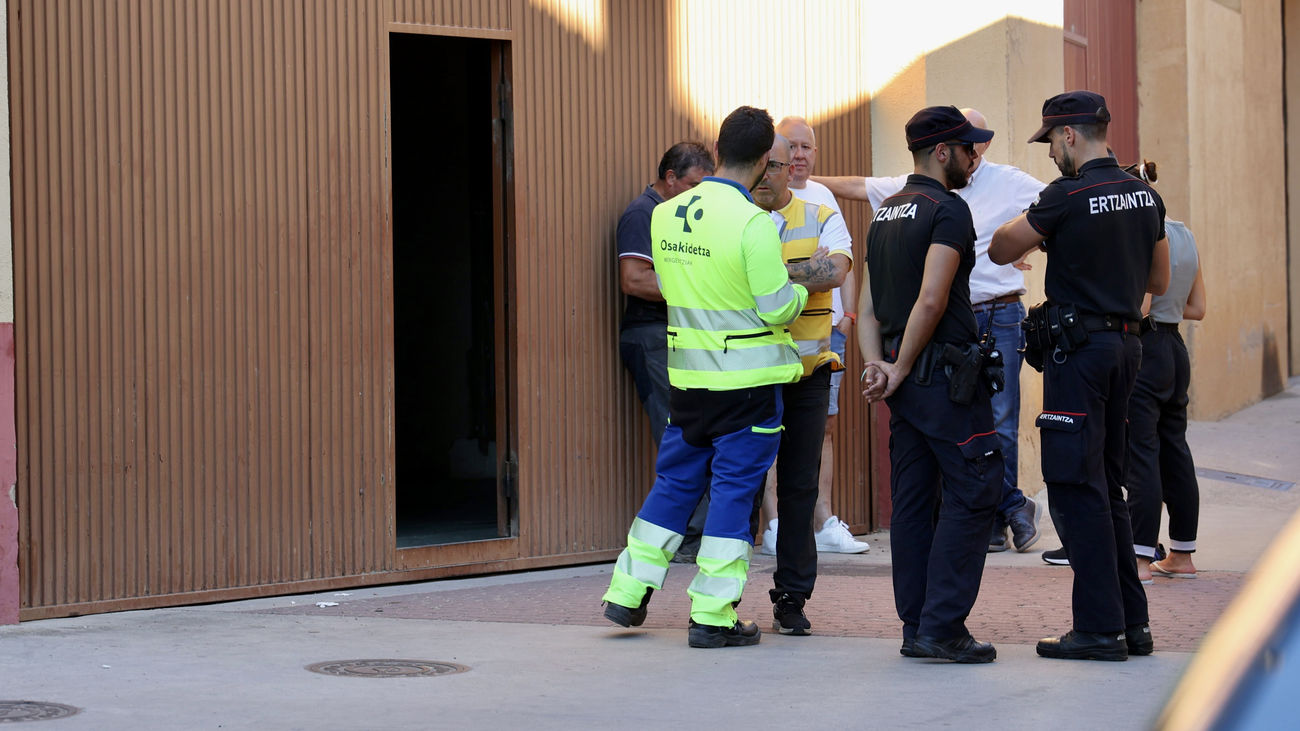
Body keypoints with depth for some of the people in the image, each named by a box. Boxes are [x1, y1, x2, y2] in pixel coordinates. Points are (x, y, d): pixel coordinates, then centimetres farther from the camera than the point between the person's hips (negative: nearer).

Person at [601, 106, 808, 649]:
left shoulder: (665, 215, 3)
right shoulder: (753, 223, -17)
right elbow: (778, 309, -15)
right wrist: (800, 290, 6)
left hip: (688, 374, 6)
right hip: (747, 378, -6)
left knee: (675, 481, 17)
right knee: (734, 491, 1)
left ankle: (628, 593, 21)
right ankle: (713, 617, 3)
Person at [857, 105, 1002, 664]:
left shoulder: (885, 214, 18)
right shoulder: (948, 210, -10)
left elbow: (867, 307, 14)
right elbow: (931, 300, -20)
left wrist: (876, 364, 2)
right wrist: (901, 369, -12)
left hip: (905, 380, 9)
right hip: (944, 372, -9)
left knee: (913, 501, 9)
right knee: (972, 491, -6)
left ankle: (916, 627, 11)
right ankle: (942, 625, -11)